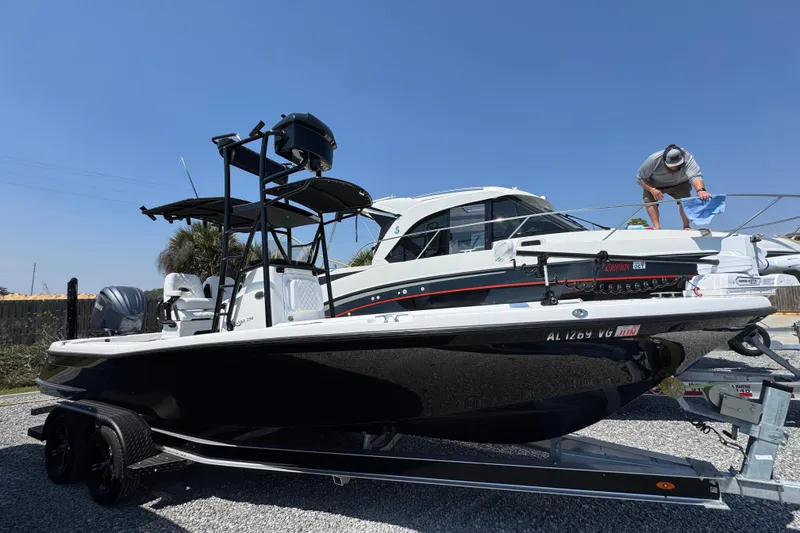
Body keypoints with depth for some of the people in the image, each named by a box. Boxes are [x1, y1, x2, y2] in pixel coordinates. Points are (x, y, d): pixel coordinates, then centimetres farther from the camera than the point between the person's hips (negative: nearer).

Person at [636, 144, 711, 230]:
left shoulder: (688, 158, -35)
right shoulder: (654, 160, -35)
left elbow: (695, 176, -50)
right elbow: (640, 178, -24)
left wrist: (700, 190, -71)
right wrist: (652, 190, -40)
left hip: (679, 184, 1)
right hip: (655, 185, -1)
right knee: (649, 200, -24)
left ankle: (686, 226, -13)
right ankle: (657, 226, -27)